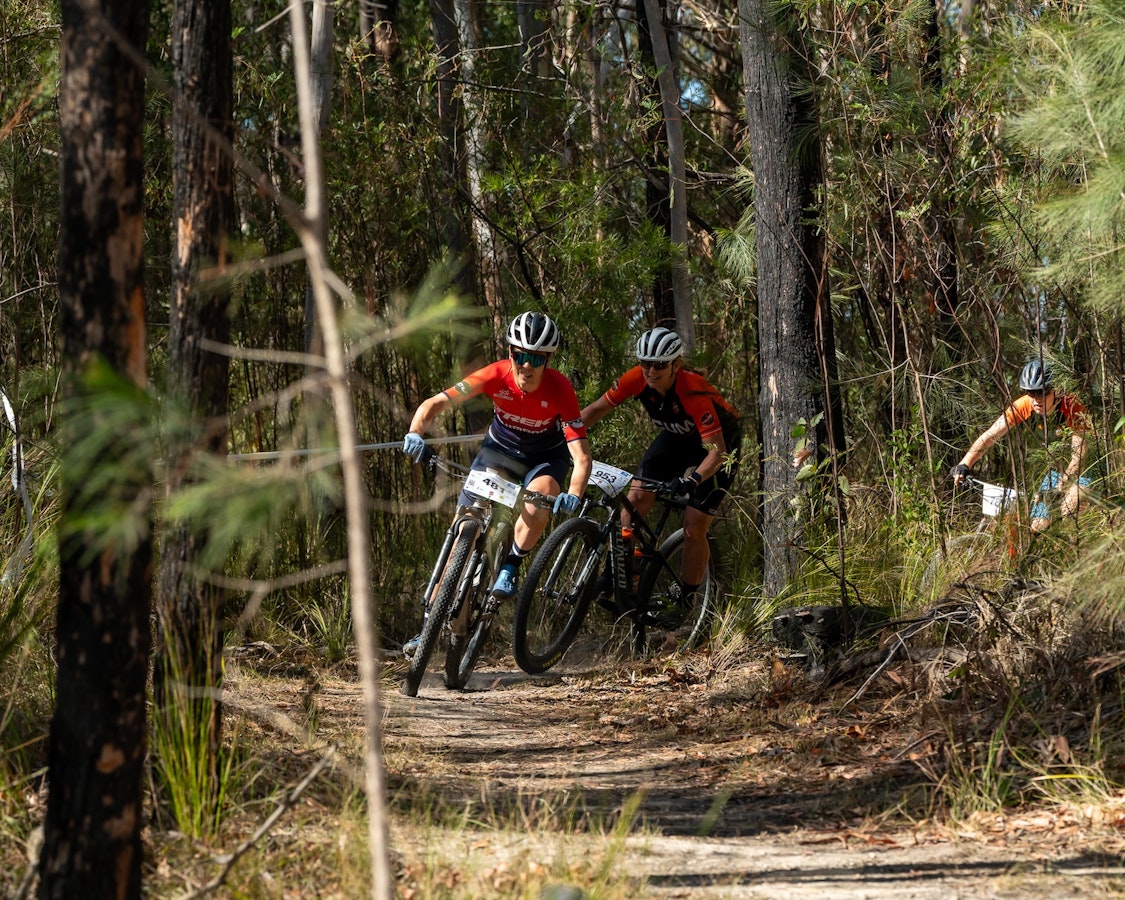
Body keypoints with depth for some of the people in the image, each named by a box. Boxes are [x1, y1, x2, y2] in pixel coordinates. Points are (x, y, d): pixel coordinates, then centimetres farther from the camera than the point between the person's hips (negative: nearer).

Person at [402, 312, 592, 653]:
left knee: (541, 496, -36)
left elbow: (582, 455, -34)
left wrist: (574, 495, -52)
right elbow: (436, 403, -28)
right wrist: (416, 433, -48)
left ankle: (510, 569, -15)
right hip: (500, 447, 2)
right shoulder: (496, 376, -27)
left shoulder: (560, 390, -30)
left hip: (546, 456, -2)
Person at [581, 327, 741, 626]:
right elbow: (597, 409, -12)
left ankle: (685, 605, 5)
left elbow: (716, 451, -40)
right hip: (675, 438, 5)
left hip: (718, 444, -5)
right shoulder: (637, 379, -24)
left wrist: (693, 480, -56)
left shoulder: (693, 392, -38)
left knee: (693, 530, -11)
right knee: (636, 498, -15)